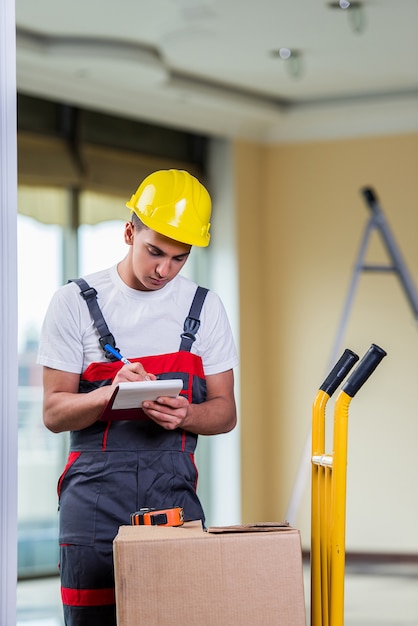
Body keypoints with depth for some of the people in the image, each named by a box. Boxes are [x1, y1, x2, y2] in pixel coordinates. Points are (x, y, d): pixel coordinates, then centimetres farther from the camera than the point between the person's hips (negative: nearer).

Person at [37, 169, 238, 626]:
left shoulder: (205, 308, 10)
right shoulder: (76, 302, 2)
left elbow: (225, 412, 11)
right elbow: (54, 412, 0)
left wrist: (185, 414, -12)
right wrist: (113, 394, -20)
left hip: (174, 488, 2)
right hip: (95, 493, -2)